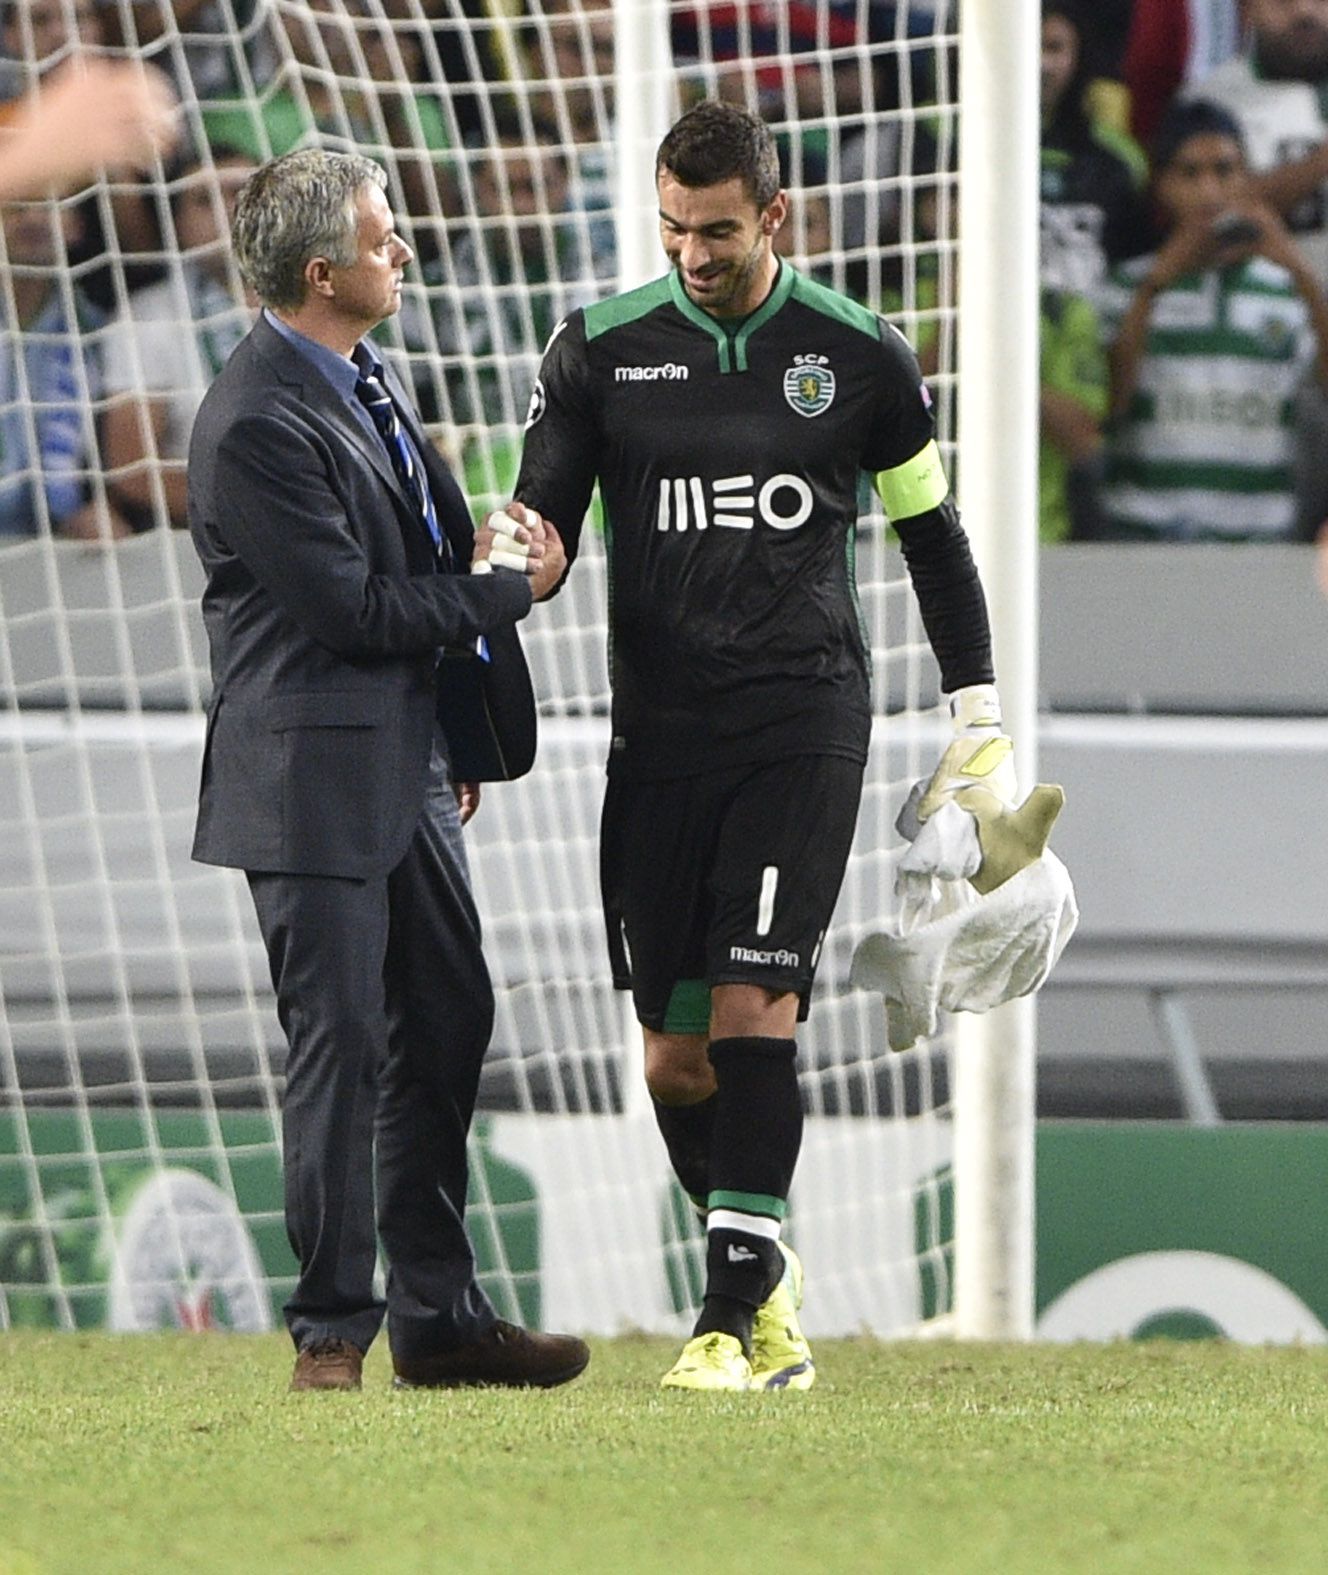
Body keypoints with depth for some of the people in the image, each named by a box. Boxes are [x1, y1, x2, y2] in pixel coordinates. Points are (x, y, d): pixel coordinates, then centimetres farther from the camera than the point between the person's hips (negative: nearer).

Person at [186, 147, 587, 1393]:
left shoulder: (361, 378, 11)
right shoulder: (254, 425, -18)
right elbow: (353, 608, -19)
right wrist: (507, 587, -7)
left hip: (404, 766, 9)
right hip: (315, 783, -9)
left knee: (448, 1024, 12)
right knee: (341, 1043, -5)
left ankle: (437, 1316, 20)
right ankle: (332, 1328, 3)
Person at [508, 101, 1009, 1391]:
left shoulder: (857, 356, 4)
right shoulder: (600, 351, 4)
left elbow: (932, 536, 14)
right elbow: (534, 532, 6)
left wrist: (981, 720, 12)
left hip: (803, 726, -2)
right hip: (657, 736, 2)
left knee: (753, 1012, -15)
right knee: (674, 1054, 0)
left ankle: (731, 1315, -14)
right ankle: (763, 1270, 20)